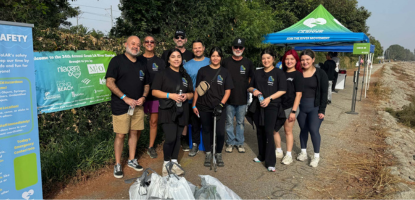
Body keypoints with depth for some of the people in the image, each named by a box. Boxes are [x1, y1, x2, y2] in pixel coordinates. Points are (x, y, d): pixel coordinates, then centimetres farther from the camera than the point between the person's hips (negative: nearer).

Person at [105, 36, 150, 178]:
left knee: (134, 132, 11)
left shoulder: (141, 65, 13)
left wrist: (143, 97, -2)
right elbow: (109, 83, -12)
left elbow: (146, 85, 18)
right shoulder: (117, 60, -4)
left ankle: (132, 160, 27)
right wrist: (125, 98, -17)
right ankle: (117, 165, 13)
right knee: (120, 135, -1)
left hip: (138, 105, 5)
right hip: (121, 106, -5)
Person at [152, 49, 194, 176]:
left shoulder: (185, 76, 15)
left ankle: (174, 163, 23)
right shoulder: (162, 74, 0)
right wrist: (171, 95, -17)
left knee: (177, 138, 9)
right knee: (170, 138, -14)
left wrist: (186, 96, -5)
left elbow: (191, 93, 18)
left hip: (181, 111, 5)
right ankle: (166, 163, 7)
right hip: (167, 111, -5)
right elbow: (154, 91, -6)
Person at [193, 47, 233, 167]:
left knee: (220, 132, -5)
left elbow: (227, 91, 3)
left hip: (219, 107, 0)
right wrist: (194, 105, 2)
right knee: (206, 130, 10)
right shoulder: (203, 71, 4)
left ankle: (218, 154, 17)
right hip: (204, 107, 1)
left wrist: (221, 104, -9)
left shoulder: (225, 72, 5)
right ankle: (208, 154, 26)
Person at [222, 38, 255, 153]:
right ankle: (230, 142, 20)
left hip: (242, 99, 1)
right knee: (229, 122, 7)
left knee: (240, 122, 11)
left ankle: (240, 142, 23)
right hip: (229, 98, -1)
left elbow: (251, 79, 14)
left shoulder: (248, 63, 6)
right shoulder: (226, 62, 3)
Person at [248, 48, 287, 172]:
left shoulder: (278, 73, -1)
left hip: (272, 106, -5)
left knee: (269, 132, -11)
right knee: (260, 132, 11)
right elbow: (250, 87, 21)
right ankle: (262, 156, 27)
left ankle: (270, 163, -5)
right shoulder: (258, 73, 15)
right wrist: (253, 90, -3)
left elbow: (283, 90, -7)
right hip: (258, 106, 5)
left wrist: (269, 98, -17)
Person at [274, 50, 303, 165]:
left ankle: (289, 155, 18)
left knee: (288, 131, 4)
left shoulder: (298, 74, -6)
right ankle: (279, 152, 24)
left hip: (290, 107, -5)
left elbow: (298, 94, -9)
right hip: (278, 106, 5)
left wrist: (293, 111, -14)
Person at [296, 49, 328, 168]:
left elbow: (324, 93, -5)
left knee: (314, 130, -6)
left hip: (315, 107, -3)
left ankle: (316, 156, 10)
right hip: (301, 106, 3)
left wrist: (322, 110, -10)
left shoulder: (320, 74, -4)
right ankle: (303, 152, 27)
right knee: (303, 129, 12)